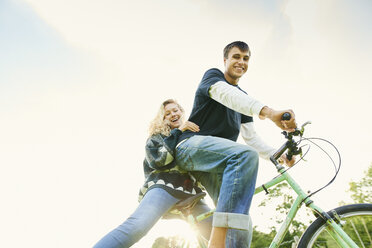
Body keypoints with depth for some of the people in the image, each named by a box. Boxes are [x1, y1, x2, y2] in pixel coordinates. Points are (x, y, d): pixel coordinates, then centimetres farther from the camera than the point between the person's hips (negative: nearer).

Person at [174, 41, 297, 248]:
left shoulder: (243, 97, 24)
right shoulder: (213, 75, 1)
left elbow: (250, 136, 19)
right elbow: (227, 94, -23)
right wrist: (269, 112, -42)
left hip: (214, 160, 8)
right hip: (191, 146, -8)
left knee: (240, 214, -11)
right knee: (246, 155, -36)